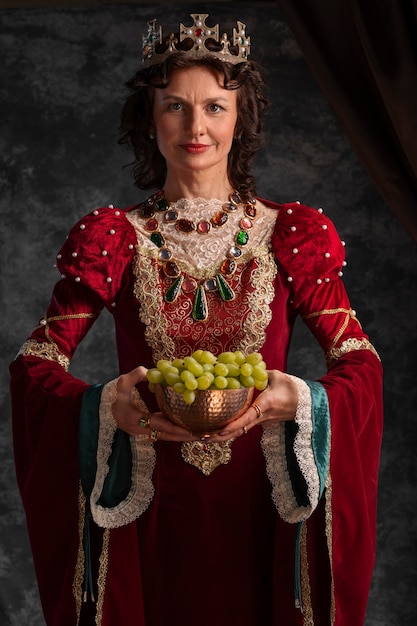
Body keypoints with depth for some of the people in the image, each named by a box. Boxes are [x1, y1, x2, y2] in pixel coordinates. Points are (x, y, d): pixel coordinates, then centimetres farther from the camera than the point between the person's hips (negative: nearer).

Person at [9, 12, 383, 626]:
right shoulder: (116, 239, 1)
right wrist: (106, 405, -23)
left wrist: (300, 400, -23)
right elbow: (35, 362, -4)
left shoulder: (286, 235, 1)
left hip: (260, 506, 0)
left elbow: (360, 362, -2)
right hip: (148, 511, 0)